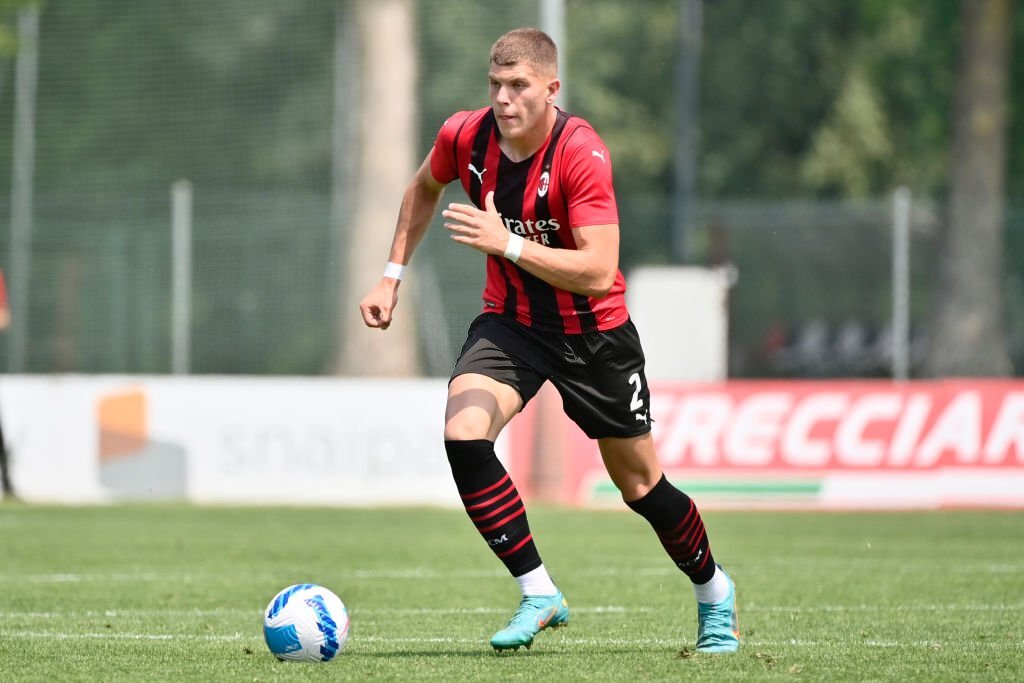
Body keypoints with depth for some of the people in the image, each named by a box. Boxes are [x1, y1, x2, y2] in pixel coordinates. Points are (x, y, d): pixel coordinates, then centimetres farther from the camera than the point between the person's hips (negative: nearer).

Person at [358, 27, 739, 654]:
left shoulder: (582, 154, -26)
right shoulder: (465, 137, -11)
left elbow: (598, 271, -32)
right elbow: (425, 188, 15)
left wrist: (507, 244, -38)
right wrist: (393, 275, 11)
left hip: (593, 332, -4)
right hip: (510, 321, 4)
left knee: (640, 486, 8)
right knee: (463, 432, -25)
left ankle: (713, 591, 38)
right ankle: (539, 595, -14)